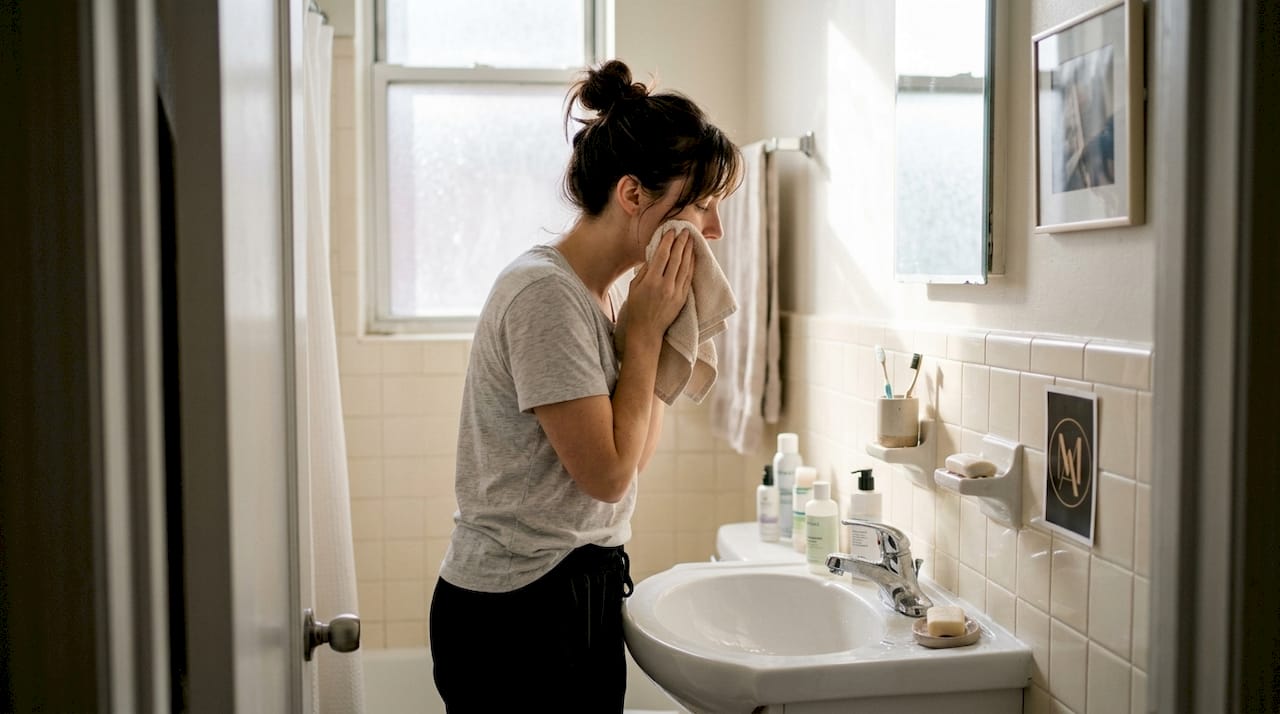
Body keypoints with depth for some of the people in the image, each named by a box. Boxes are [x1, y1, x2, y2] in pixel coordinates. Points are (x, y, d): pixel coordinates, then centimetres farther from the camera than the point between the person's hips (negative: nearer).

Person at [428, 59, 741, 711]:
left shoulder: (600, 291, 8)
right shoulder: (546, 294, -20)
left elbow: (637, 451, 10)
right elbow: (609, 473, -19)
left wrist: (657, 326, 0)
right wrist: (647, 329, -14)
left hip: (579, 593, 9)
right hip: (520, 613, -9)